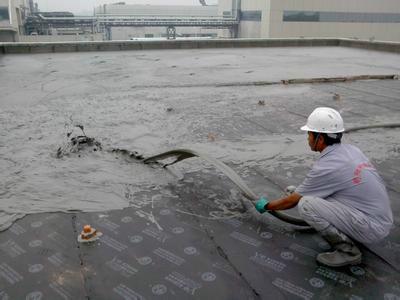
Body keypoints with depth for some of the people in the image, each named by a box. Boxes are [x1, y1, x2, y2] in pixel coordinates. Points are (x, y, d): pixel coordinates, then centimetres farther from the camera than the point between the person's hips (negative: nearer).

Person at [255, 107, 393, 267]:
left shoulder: (325, 167, -19)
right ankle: (345, 235, 14)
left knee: (305, 204, -17)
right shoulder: (352, 150, 4)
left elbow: (292, 201, -6)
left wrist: (266, 206, 12)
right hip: (382, 218, 9)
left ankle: (347, 250, -6)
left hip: (372, 229, -9)